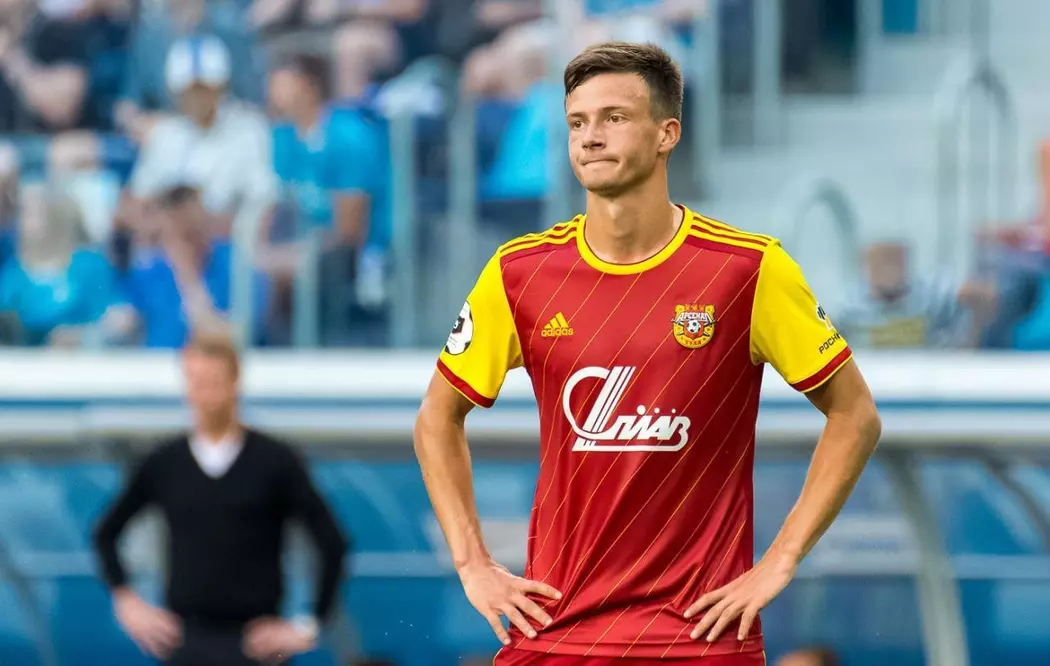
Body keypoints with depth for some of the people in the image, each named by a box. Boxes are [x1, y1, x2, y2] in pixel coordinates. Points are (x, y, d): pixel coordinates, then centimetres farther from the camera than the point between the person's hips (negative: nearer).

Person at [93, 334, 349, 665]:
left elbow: (333, 544, -3)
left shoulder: (275, 461, -3)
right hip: (186, 637, 2)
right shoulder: (163, 465, 4)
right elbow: (106, 534, 17)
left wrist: (308, 626, -5)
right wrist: (127, 602, 8)